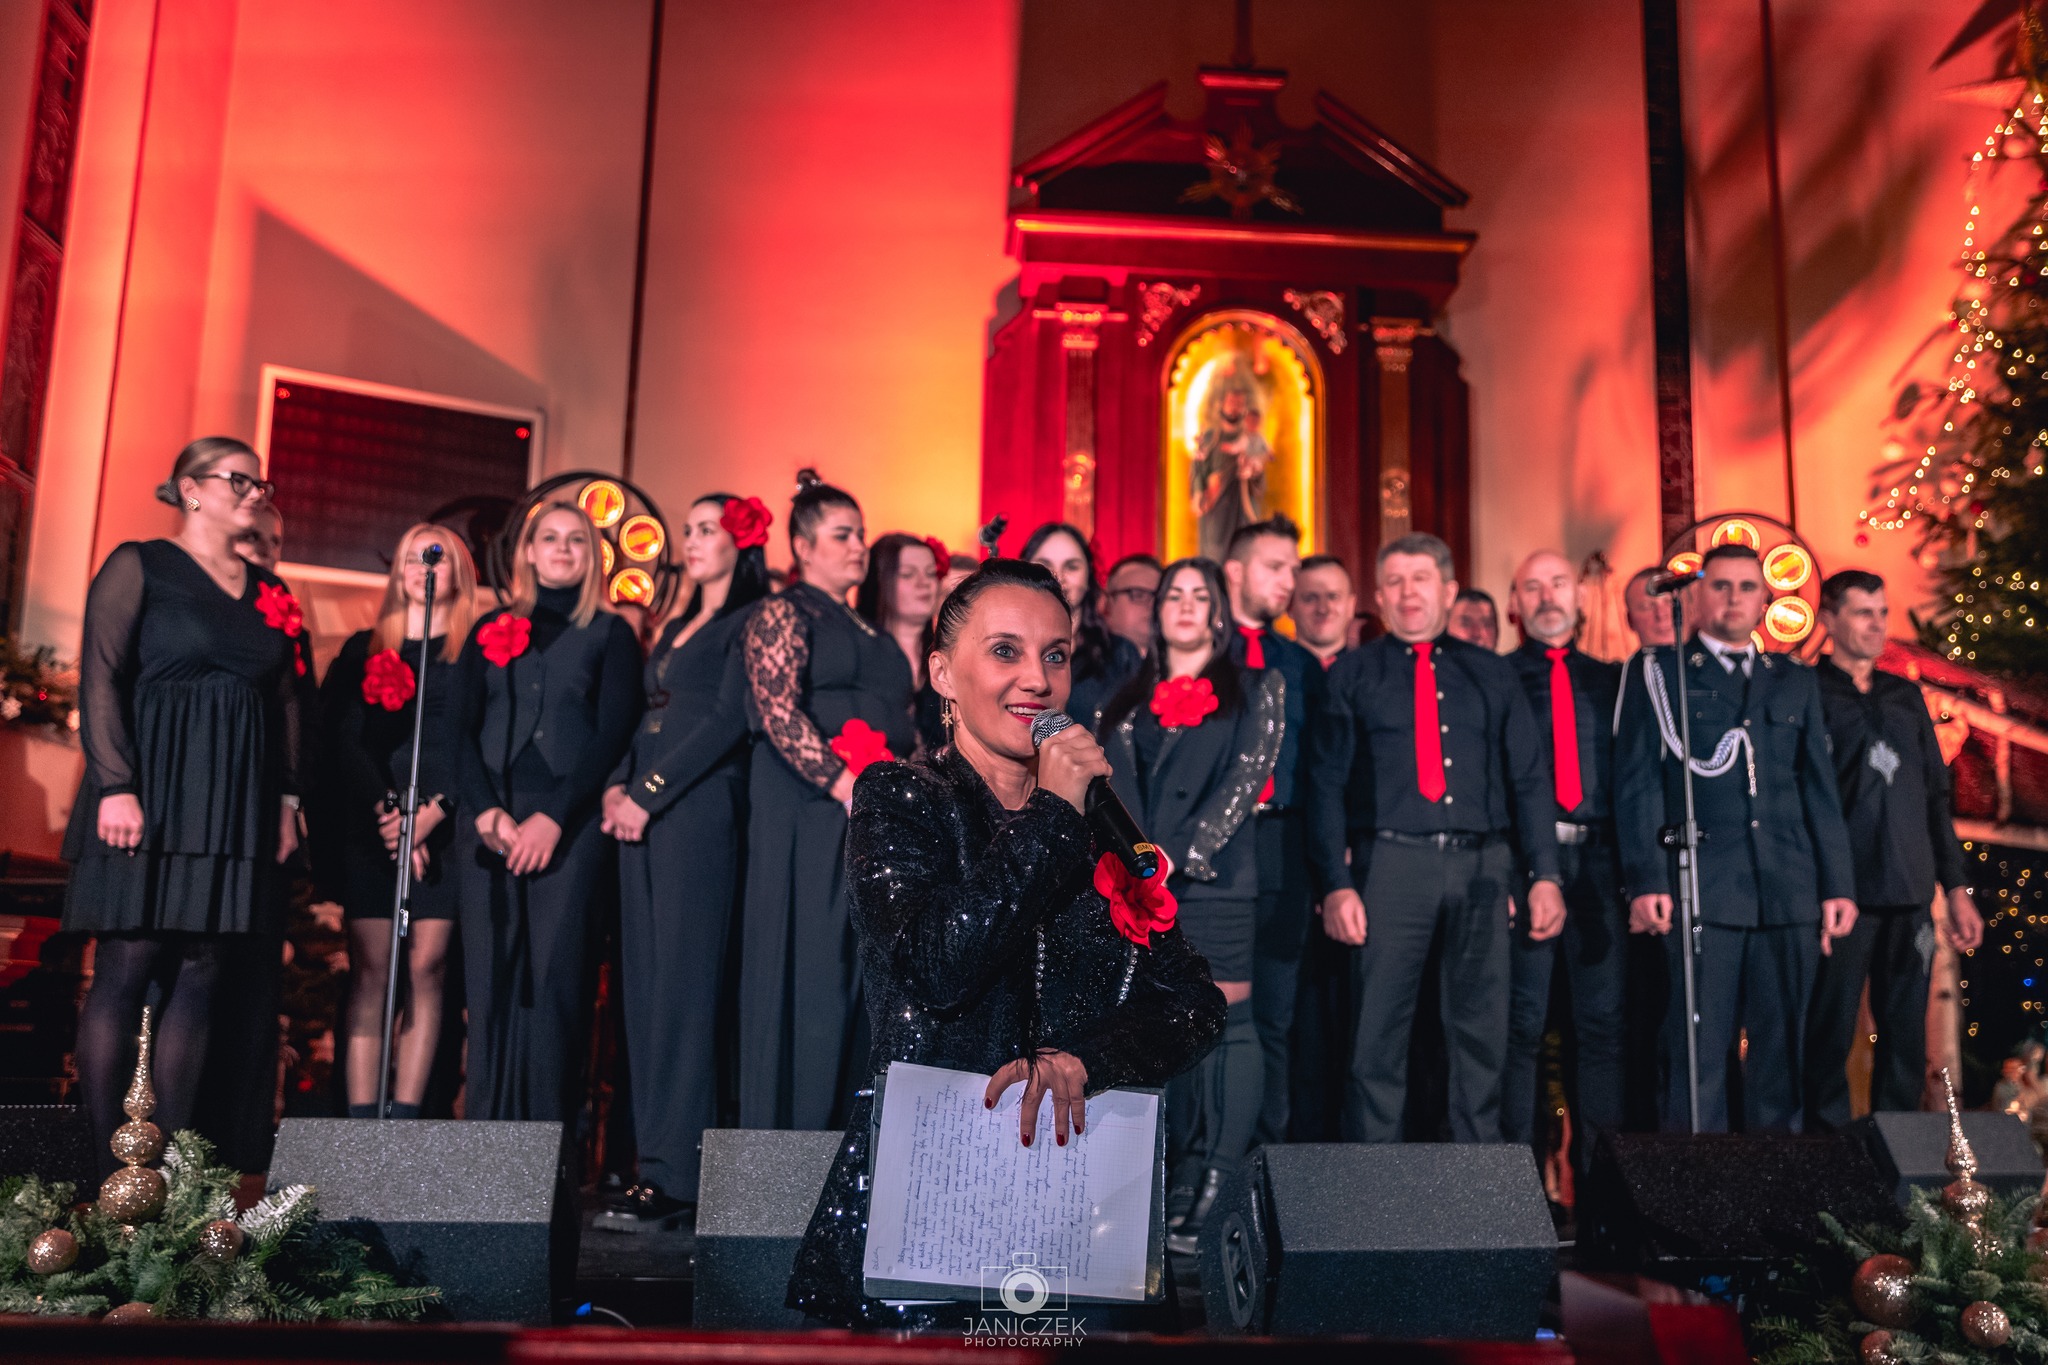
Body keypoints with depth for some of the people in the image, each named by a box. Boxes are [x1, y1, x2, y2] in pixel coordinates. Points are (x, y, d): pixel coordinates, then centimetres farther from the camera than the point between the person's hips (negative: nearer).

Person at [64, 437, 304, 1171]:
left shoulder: (268, 588, 16)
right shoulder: (139, 565, 1)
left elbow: (285, 699, 16)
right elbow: (100, 676, -7)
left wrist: (286, 796, 10)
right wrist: (115, 786, -16)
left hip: (234, 804, 5)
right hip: (150, 794, -5)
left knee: (200, 972, 3)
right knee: (127, 964, -4)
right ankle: (105, 1159, 1)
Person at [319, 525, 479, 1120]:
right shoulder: (364, 650, 15)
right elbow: (339, 736, 4)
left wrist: (434, 810, -14)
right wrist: (383, 810, -10)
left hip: (443, 827, -1)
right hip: (367, 825, 1)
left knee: (425, 967, -6)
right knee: (369, 967, -4)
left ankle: (405, 1116, -5)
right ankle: (361, 1119, -6)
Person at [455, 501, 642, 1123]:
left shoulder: (610, 633, 9)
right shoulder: (493, 628, 17)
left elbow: (614, 734, -1)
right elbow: (463, 729, 9)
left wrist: (552, 817, -11)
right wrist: (486, 810, -7)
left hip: (569, 825, -2)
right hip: (489, 823, 3)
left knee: (553, 977, -8)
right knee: (488, 977, -1)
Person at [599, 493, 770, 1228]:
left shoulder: (751, 623, -2)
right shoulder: (675, 628, 23)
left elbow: (728, 720, -12)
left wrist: (648, 792, -13)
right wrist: (618, 784, 3)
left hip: (700, 810, -8)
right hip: (643, 812, 8)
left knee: (683, 983, -10)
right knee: (642, 982, 4)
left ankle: (674, 1174, -8)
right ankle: (651, 1154, 9)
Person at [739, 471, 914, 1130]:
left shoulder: (873, 634, 22)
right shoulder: (783, 614, 1)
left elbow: (902, 726, 23)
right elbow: (778, 712, -12)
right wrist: (844, 785, -19)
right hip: (809, 814, -7)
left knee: (863, 975, 5)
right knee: (808, 970, -5)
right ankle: (790, 1134, 1)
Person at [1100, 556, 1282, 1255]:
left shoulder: (1255, 688, 11)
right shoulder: (1130, 699, 20)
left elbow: (1247, 777, -2)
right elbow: (1110, 786, 9)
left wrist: (1177, 854, -12)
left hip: (1211, 880, -3)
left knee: (1219, 1026, -7)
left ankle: (1212, 1198, -3)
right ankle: (1162, 1193, 7)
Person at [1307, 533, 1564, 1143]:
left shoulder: (1491, 674, 15)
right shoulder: (1353, 674, 9)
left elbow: (1529, 779, 12)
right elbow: (1327, 784, 2)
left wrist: (1545, 874, 1)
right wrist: (1336, 884, -8)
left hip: (1483, 865, 2)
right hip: (1392, 862, -2)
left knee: (1483, 1031, 5)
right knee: (1379, 1031, -3)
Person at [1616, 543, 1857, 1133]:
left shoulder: (1795, 681, 19)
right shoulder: (1660, 675, 7)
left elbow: (1820, 788, 16)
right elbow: (1638, 784, 0)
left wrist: (1839, 884, 8)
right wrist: (1647, 882, -9)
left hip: (1789, 894, 4)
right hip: (1702, 892, -4)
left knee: (1780, 1054, 6)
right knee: (1699, 1056, -5)